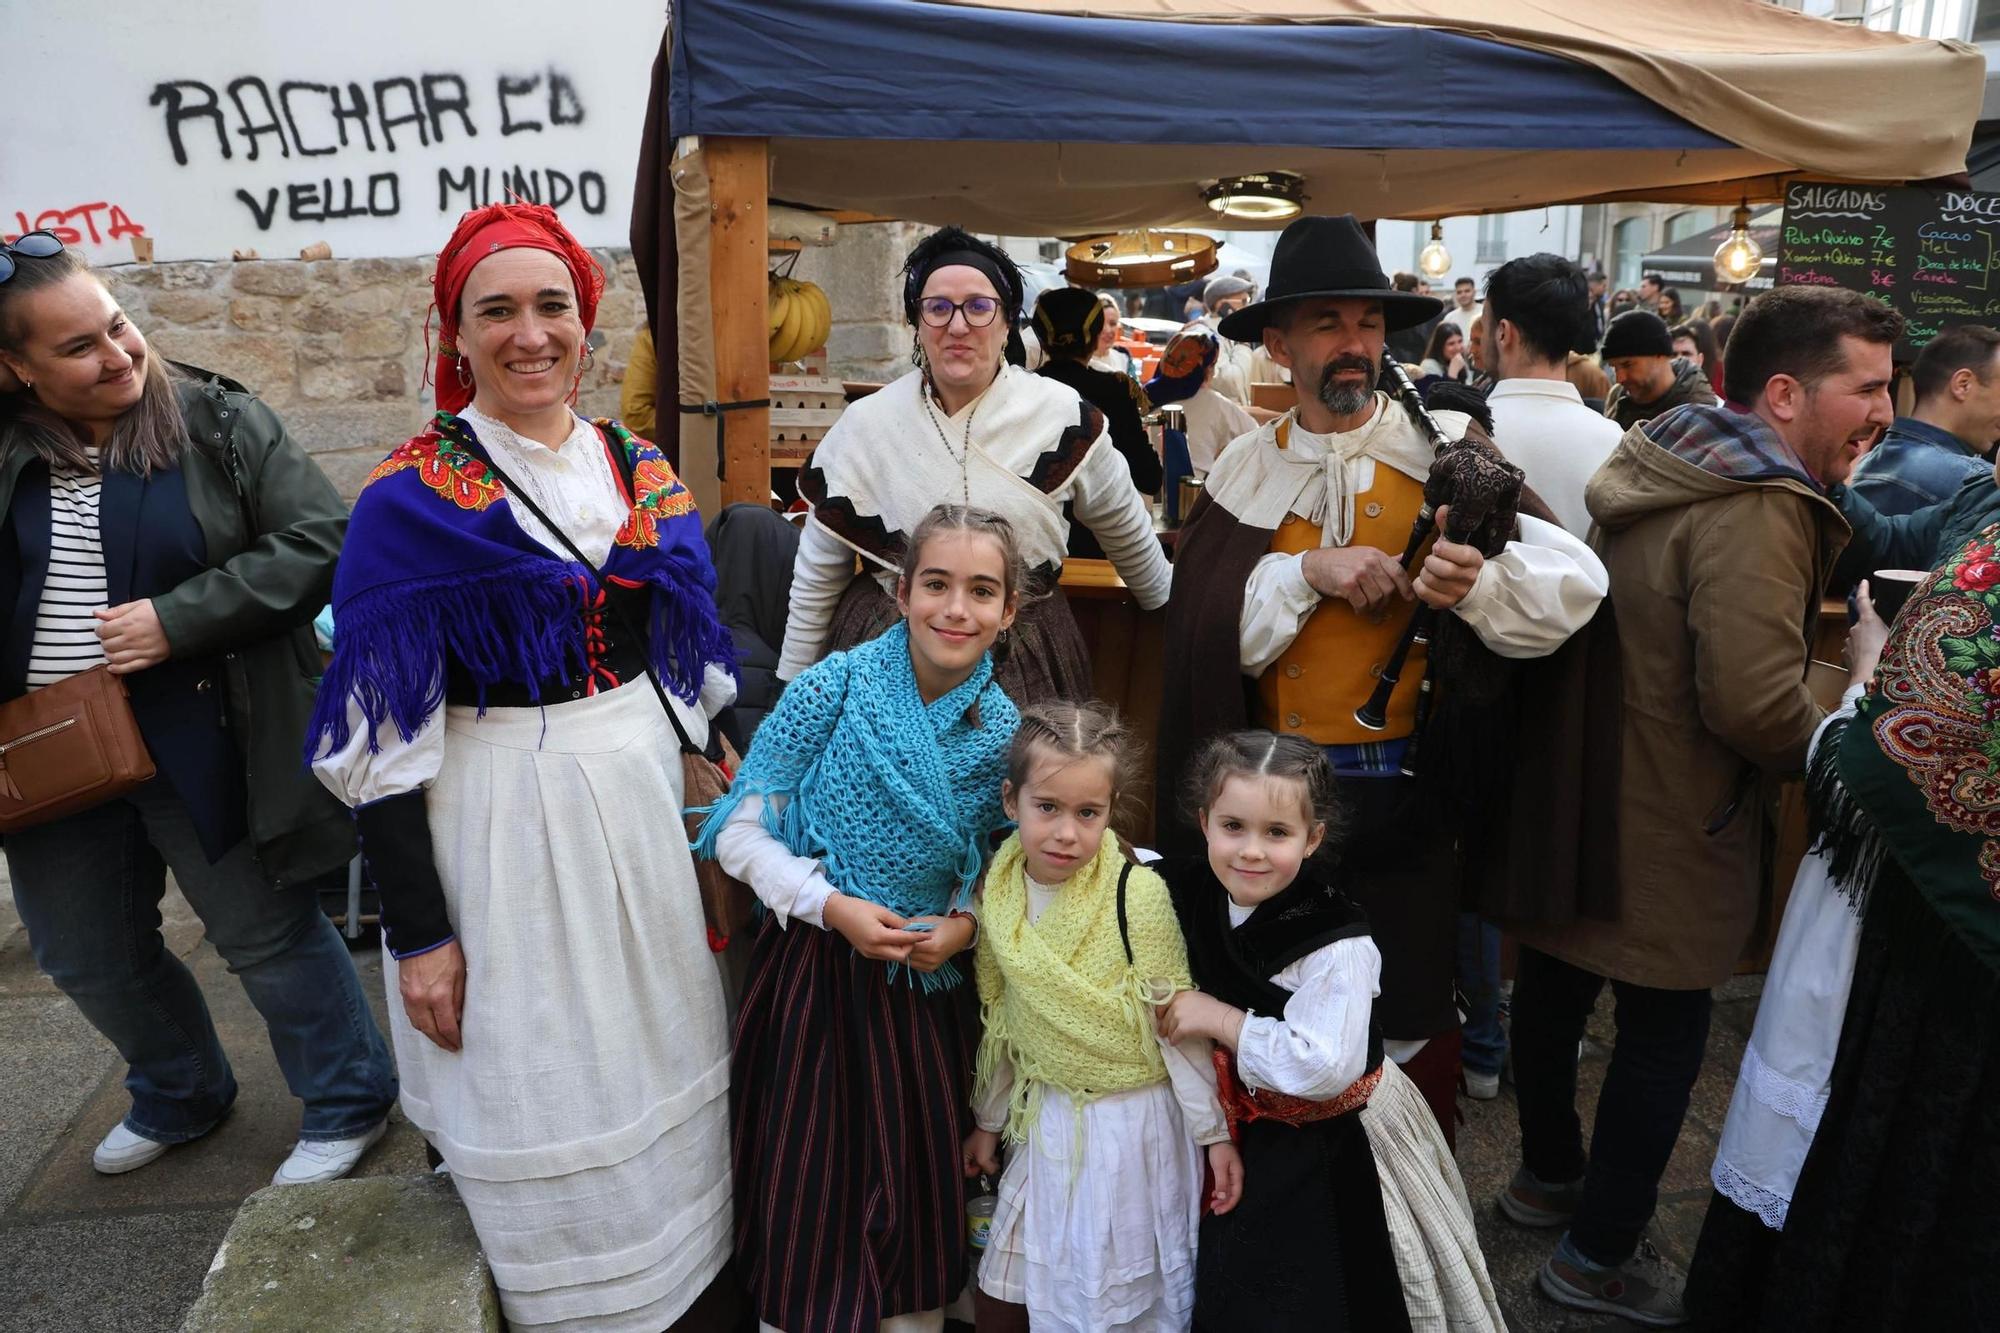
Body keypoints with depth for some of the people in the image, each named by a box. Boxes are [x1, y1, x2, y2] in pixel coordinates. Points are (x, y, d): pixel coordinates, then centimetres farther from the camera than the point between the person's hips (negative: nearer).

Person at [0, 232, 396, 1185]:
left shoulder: (220, 424, -8)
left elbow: (319, 545, -14)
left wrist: (177, 621, -20)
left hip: (202, 741, -5)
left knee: (266, 935, 7)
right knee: (86, 956, 20)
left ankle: (347, 1102, 28)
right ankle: (178, 1096, 46)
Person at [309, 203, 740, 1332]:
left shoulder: (643, 473, 4)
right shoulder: (413, 499, -10)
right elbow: (385, 737, -11)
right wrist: (416, 933, -12)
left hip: (644, 795, 5)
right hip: (500, 819, -4)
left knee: (667, 1058, 18)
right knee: (542, 1092, 9)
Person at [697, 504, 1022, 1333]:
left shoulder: (1001, 730, -6)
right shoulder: (835, 687, -14)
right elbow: (740, 829, -11)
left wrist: (964, 924, -10)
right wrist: (833, 907, -21)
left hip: (926, 981, 2)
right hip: (816, 963, -2)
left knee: (918, 1171, 16)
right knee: (807, 1174, 11)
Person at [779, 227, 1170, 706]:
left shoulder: (1063, 417, -6)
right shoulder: (865, 423, -5)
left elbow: (1128, 535, 10)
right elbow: (817, 576, 3)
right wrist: (795, 688, 5)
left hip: (1026, 665, 0)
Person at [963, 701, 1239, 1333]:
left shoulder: (1138, 893, -21)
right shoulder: (999, 890, -6)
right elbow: (1002, 1020, 7)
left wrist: (1215, 1132, -8)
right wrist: (987, 1121, 15)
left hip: (1132, 1123, -4)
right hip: (1046, 1121, 5)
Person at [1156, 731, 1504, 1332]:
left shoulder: (1337, 944, -29)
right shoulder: (1191, 891, -11)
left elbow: (1322, 1069, -33)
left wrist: (1219, 1019, -28)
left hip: (1332, 1151, -5)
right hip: (1247, 1136, 6)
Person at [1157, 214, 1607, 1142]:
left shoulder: (1442, 451, -4)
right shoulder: (1246, 473, 1)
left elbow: (1574, 582, -12)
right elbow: (1207, 635, -9)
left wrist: (1475, 584, -30)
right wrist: (1307, 571, -21)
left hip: (1407, 794, -1)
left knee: (1413, 1023, 11)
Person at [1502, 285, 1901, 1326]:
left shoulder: (1664, 465, 7)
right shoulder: (1757, 510, -23)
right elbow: (1755, 700, -29)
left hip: (1581, 789, 9)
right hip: (1671, 832, -9)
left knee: (1556, 985, 20)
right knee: (1663, 1039, 7)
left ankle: (1548, 1174, 42)